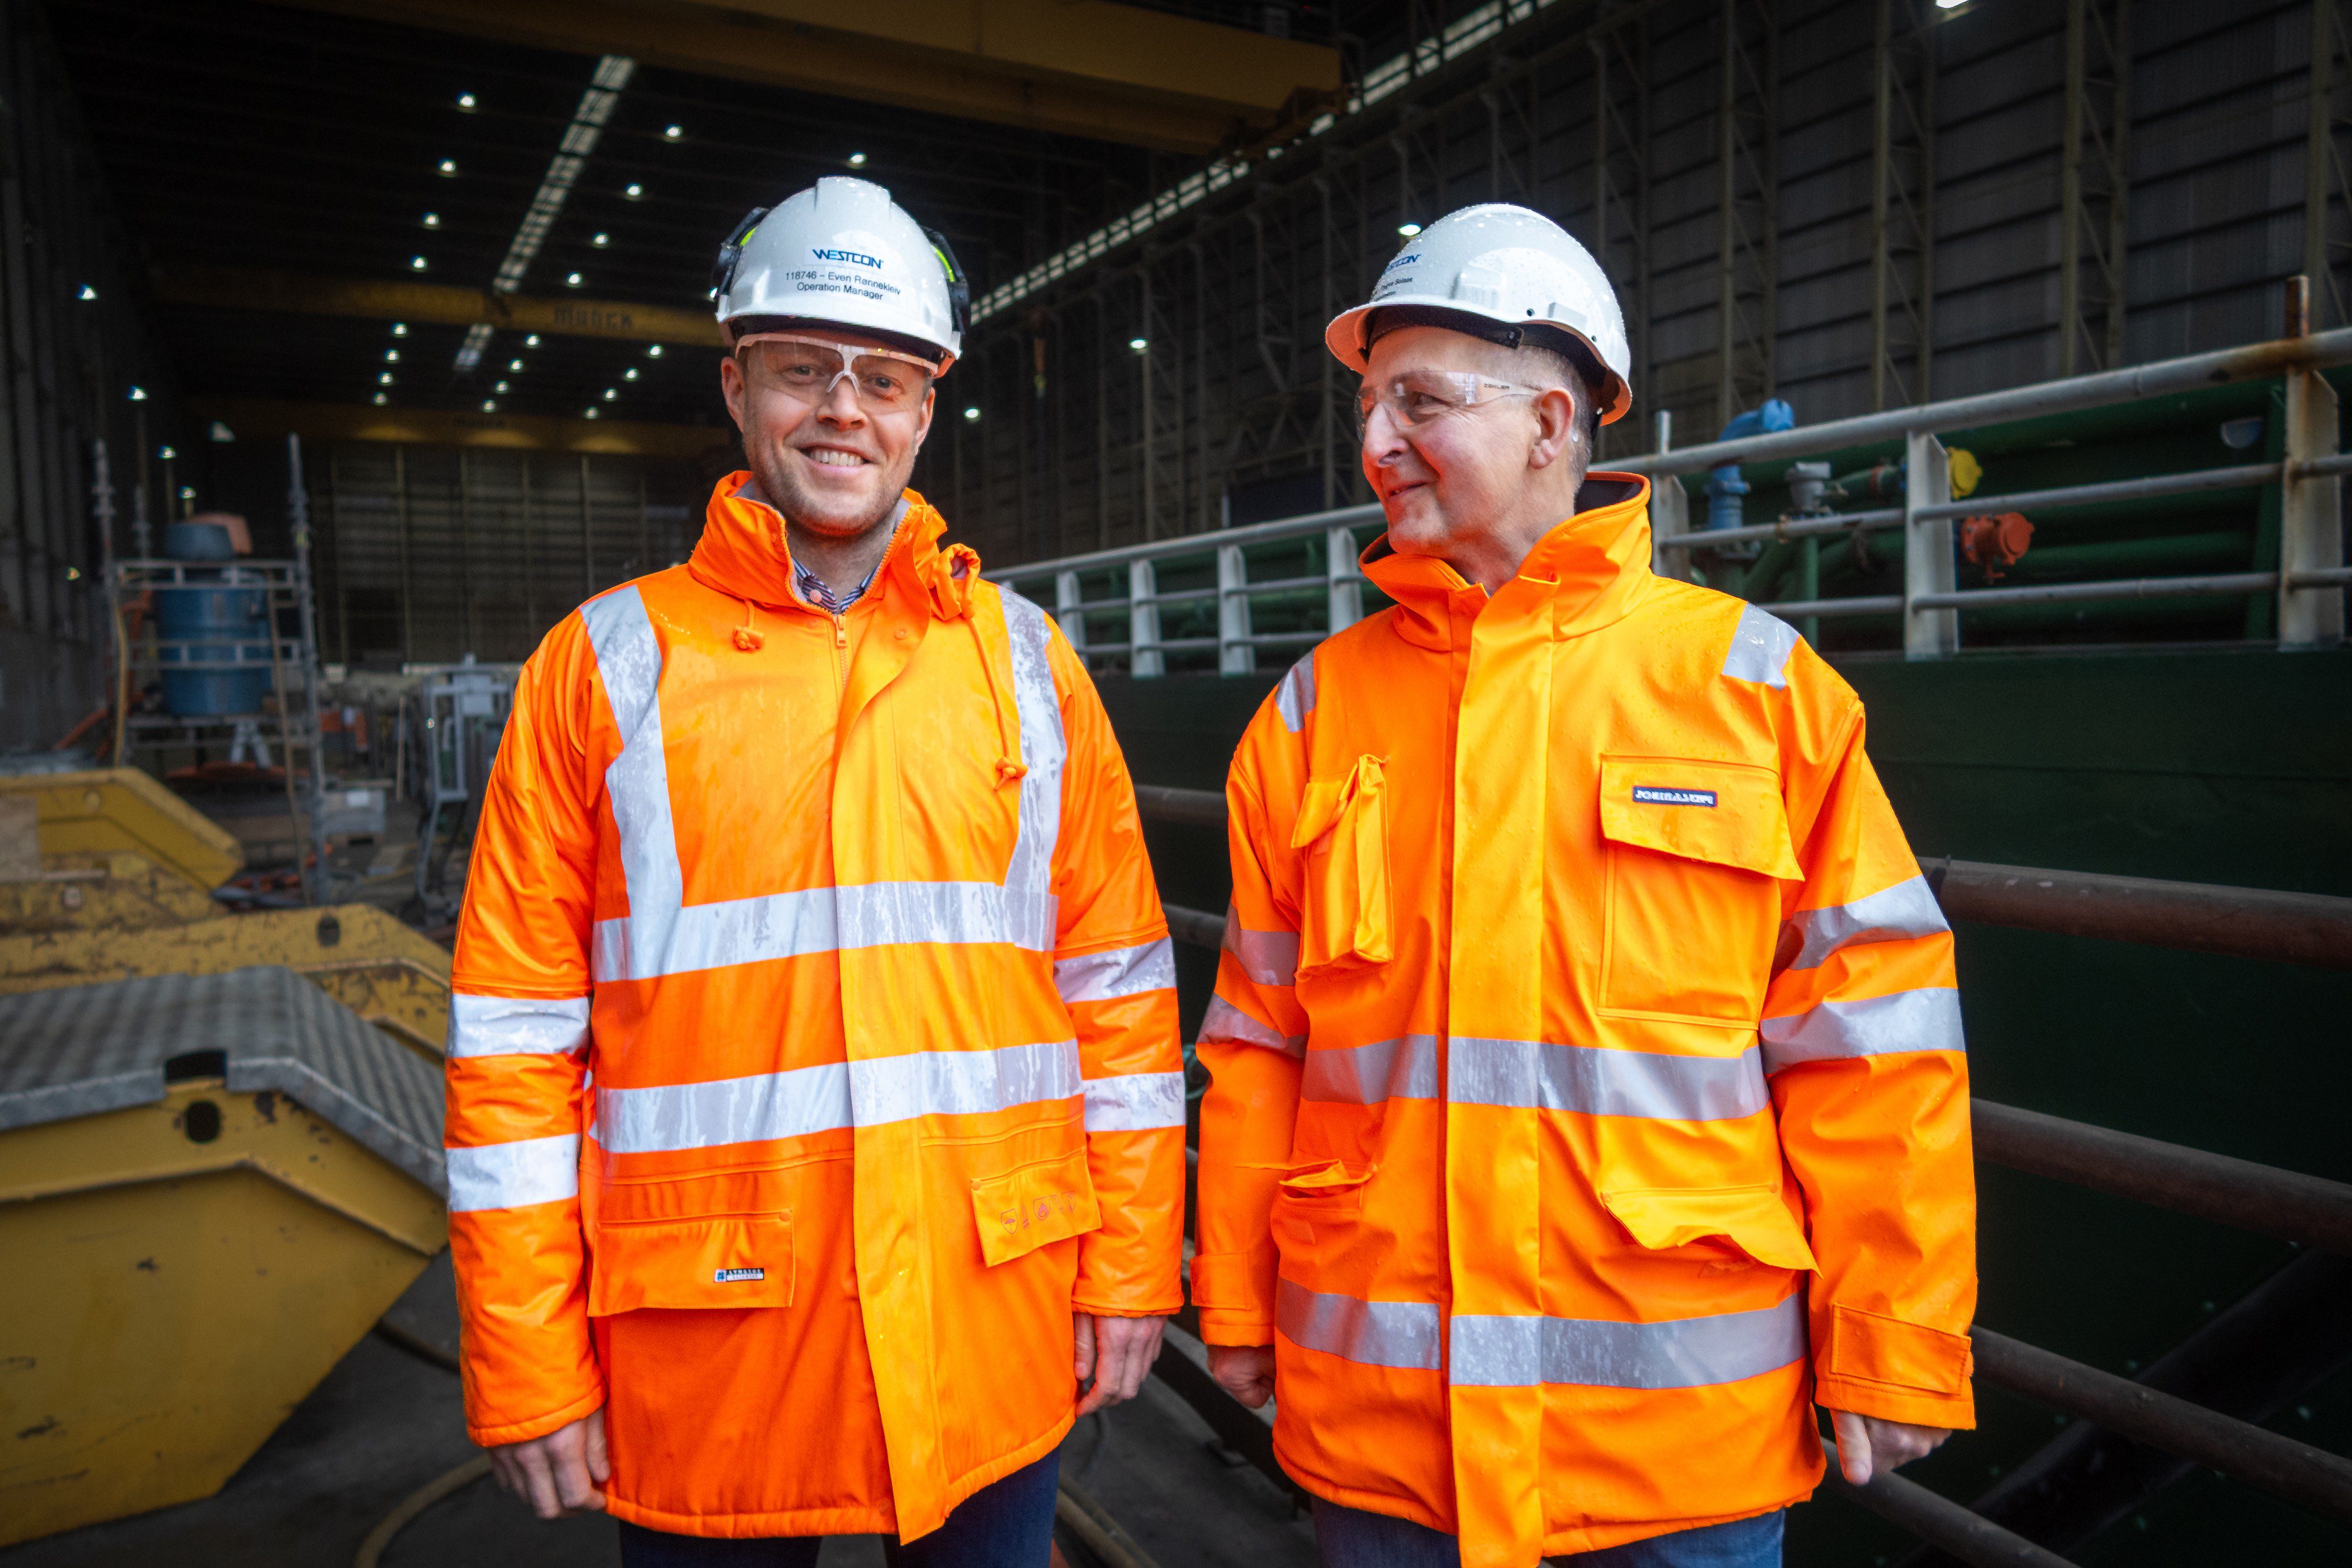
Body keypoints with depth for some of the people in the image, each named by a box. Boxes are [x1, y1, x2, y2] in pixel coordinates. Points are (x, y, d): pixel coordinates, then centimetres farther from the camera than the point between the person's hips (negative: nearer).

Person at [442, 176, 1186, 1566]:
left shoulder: (1025, 659, 3)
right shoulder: (607, 663, -1)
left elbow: (1121, 989, 4)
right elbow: (514, 1034, -2)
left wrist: (1130, 1267, 3)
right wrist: (526, 1371, -3)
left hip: (991, 1338, 2)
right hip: (705, 1357, -1)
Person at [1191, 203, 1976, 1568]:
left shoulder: (1754, 684, -5)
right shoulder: (1318, 709, 2)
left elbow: (1870, 1047, -4)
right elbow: (1258, 1041, 5)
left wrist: (1893, 1358, -3)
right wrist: (1236, 1307, 7)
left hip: (1681, 1422, -1)